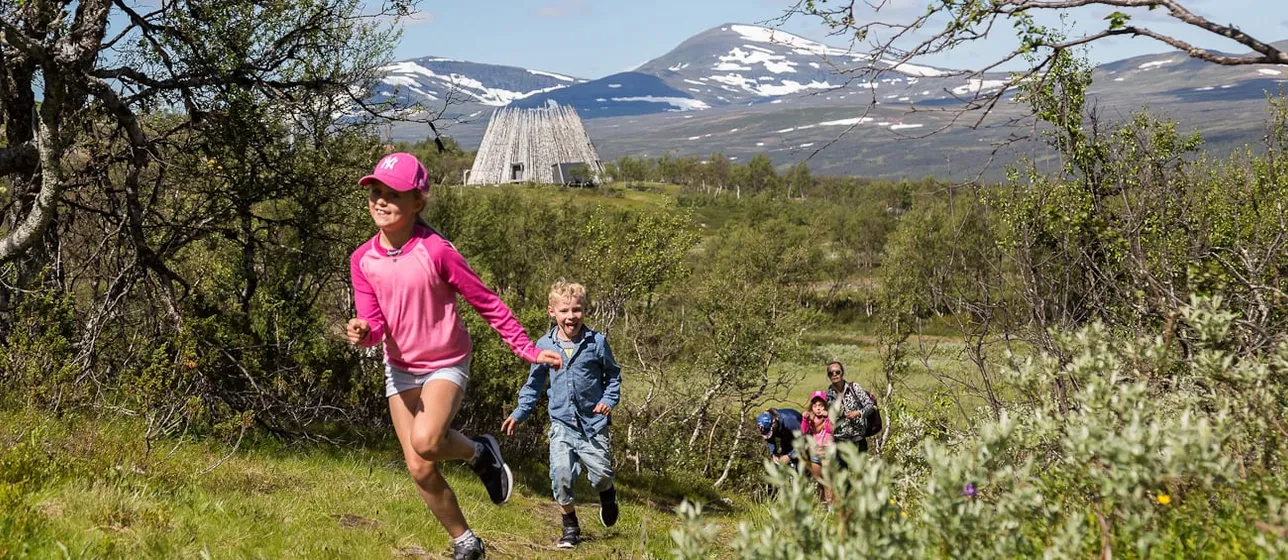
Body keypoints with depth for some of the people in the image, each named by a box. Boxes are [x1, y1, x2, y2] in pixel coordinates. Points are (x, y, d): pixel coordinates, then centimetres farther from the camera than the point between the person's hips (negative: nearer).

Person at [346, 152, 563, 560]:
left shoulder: (435, 251, -20)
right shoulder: (363, 259, -7)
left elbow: (486, 301, -13)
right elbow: (374, 323, -7)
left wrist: (527, 349, -12)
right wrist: (363, 332, -32)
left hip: (445, 364, -5)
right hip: (400, 369, 5)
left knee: (425, 442, -31)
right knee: (420, 470, 4)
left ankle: (480, 453, 2)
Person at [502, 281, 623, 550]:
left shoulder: (597, 342, -3)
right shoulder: (544, 345, 1)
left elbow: (613, 374, 10)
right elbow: (534, 383, 13)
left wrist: (609, 399, -8)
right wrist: (519, 414, 6)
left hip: (593, 422, -1)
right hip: (562, 423, 1)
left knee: (601, 476, -1)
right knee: (561, 475, -15)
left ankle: (607, 496, 38)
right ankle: (570, 526, 6)